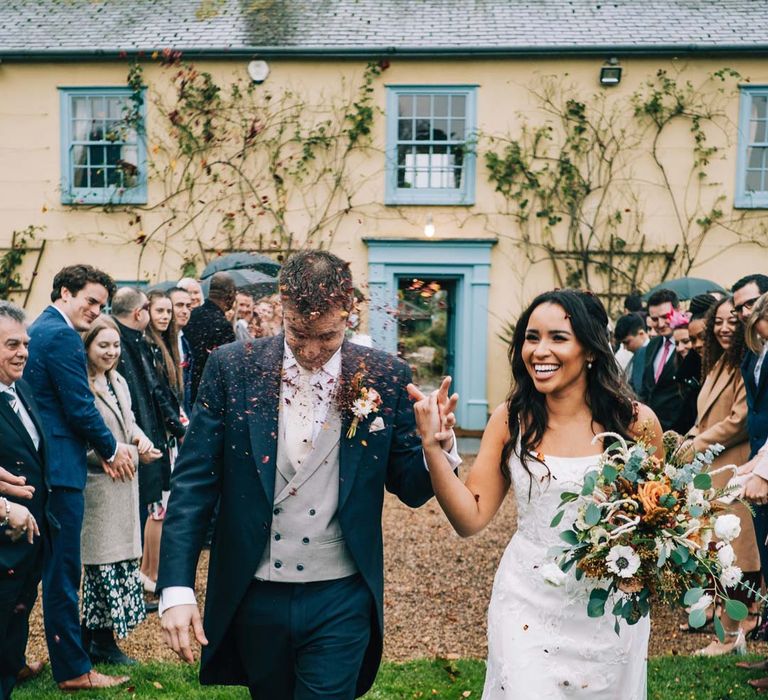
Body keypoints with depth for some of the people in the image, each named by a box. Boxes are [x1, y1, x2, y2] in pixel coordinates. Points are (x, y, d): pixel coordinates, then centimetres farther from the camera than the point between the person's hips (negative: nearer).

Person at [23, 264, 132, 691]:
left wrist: (101, 447, 13)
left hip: (35, 465, 10)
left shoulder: (38, 329, 17)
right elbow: (80, 407, -17)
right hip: (59, 468, -10)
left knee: (43, 567, 18)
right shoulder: (63, 337, -14)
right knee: (63, 571, -2)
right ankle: (73, 670, 6)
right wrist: (111, 449, -1)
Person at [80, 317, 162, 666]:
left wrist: (142, 440, -1)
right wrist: (131, 454, -17)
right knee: (104, 559, -1)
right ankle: (102, 642, 11)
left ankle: (95, 633, 24)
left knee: (120, 556, 12)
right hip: (97, 485, -8)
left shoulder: (119, 382, 11)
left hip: (123, 484, 8)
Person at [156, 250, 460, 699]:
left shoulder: (386, 377, -5)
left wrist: (438, 449, -20)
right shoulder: (233, 368, -6)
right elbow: (194, 483, -5)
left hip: (340, 601, -1)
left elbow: (410, 488, 2)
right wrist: (177, 590, -12)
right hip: (254, 597, 2)